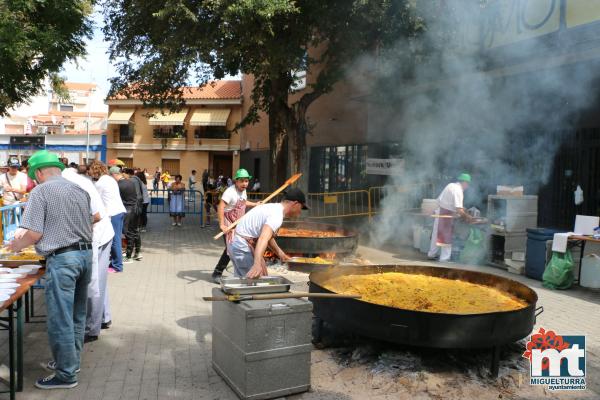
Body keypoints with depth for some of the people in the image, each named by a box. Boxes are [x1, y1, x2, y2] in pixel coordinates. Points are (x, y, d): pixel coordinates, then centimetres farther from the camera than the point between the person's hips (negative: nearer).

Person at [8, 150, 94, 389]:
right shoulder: (79, 190, 13)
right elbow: (94, 219, 18)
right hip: (85, 253, 8)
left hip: (61, 259, -7)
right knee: (77, 314, 17)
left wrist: (15, 246, 6)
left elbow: (34, 234, -11)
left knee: (60, 318, 1)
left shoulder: (41, 191, -7)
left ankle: (66, 375, 9)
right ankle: (71, 360, 30)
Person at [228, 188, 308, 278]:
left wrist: (279, 252, 26)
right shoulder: (277, 215, -22)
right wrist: (257, 264, -51)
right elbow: (263, 239, -39)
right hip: (243, 247, -11)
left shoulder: (273, 208, 9)